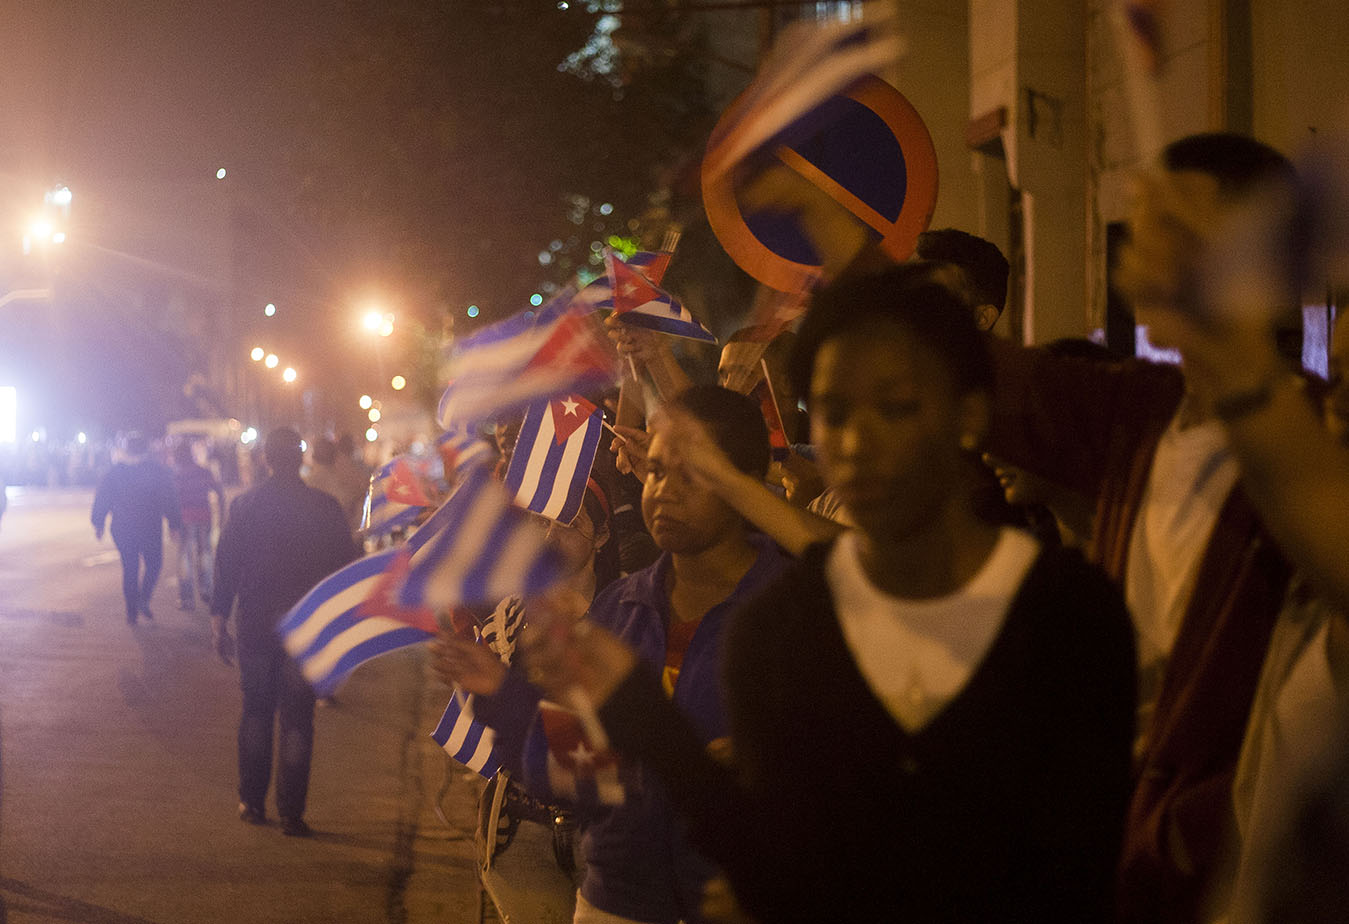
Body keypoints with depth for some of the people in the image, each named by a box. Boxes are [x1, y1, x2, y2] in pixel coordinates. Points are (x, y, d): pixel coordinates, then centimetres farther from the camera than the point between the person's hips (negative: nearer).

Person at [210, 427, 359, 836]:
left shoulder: (245, 504, -3)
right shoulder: (325, 507, -4)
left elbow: (226, 564, -2)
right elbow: (347, 568, 0)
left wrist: (219, 619, 4)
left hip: (256, 627, 1)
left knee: (256, 713, 16)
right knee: (297, 720, 3)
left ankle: (252, 802, 19)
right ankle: (291, 814, 1)